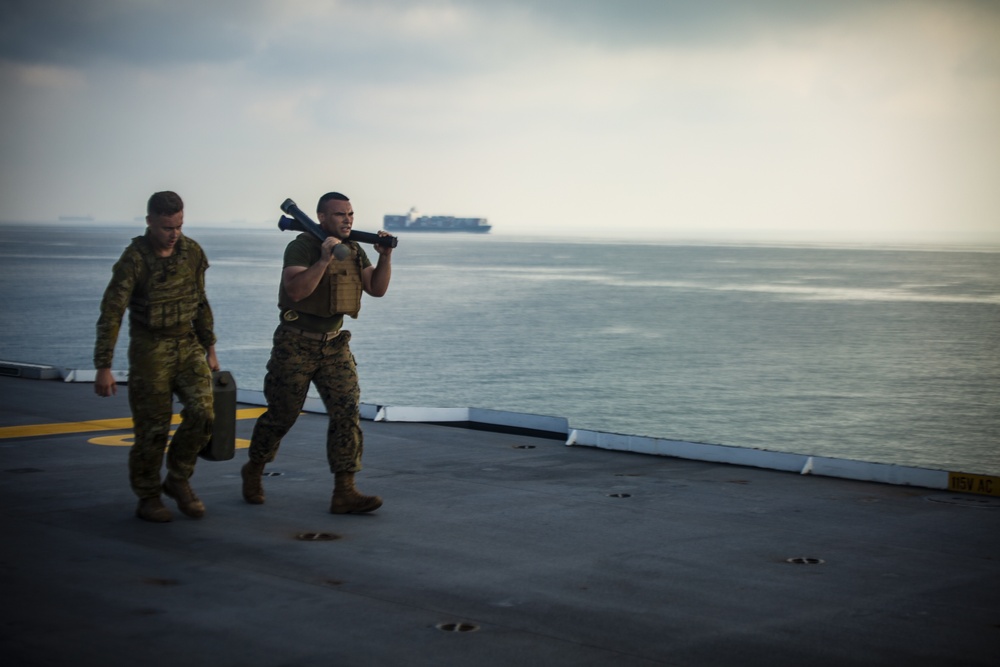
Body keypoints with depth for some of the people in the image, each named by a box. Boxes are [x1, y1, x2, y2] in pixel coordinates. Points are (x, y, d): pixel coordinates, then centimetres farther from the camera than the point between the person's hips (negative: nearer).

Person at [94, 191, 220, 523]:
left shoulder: (192, 252, 1)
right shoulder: (134, 259, -14)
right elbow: (111, 314, -17)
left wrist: (210, 349, 13)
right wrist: (103, 367, -22)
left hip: (188, 346, 4)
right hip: (149, 349, -4)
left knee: (203, 413, -12)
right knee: (153, 427, -2)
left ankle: (178, 479, 8)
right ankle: (148, 498, 16)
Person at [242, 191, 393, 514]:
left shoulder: (354, 250, 7)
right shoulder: (301, 247, -13)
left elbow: (377, 288, 3)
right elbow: (296, 291, -26)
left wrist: (385, 256, -12)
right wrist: (324, 260, -34)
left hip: (334, 344, 5)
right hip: (296, 344, -5)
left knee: (347, 412, -8)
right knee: (281, 415, 5)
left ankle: (344, 492, -9)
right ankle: (253, 472, 30)